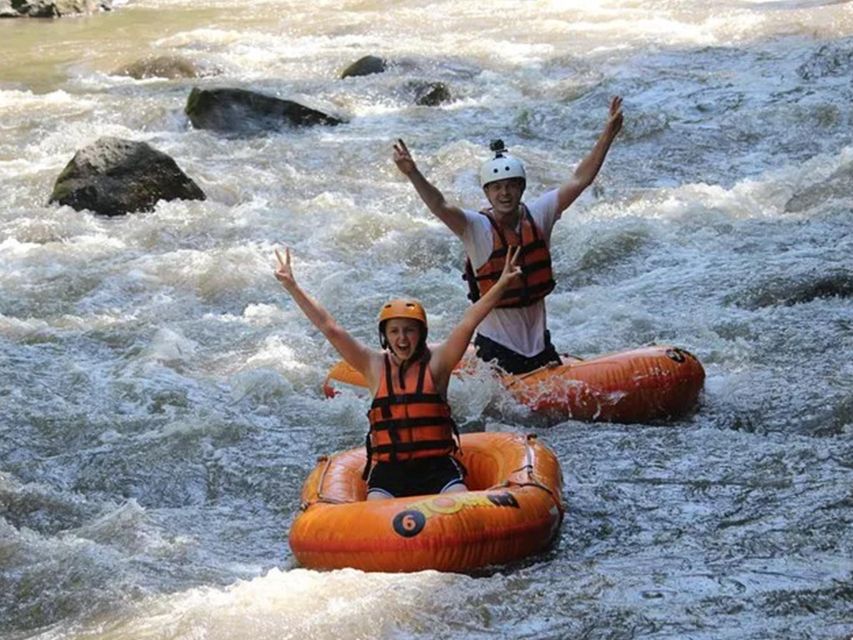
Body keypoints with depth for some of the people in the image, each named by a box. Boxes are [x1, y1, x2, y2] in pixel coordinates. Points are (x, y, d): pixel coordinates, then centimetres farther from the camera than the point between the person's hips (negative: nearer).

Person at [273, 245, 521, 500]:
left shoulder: (436, 361, 3)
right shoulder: (374, 365, 6)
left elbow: (467, 325, -6)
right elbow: (330, 328, 4)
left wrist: (501, 285, -15)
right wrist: (292, 287, 1)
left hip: (437, 467, 0)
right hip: (388, 471, 1)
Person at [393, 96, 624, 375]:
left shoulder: (537, 215, 0)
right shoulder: (476, 227, -13)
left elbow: (579, 180, 0)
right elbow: (439, 207, -29)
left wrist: (608, 133, -4)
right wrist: (413, 174, -46)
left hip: (538, 340, 5)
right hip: (497, 347, -5)